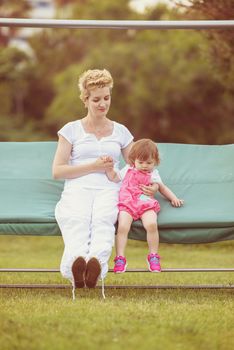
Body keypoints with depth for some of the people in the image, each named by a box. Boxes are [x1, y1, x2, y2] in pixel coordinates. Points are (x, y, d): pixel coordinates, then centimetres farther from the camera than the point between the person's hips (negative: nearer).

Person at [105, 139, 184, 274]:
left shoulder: (153, 174, 22)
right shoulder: (128, 170, 22)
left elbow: (163, 188, 31)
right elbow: (114, 178, 21)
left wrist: (173, 198, 19)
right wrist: (109, 167, 3)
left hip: (146, 204, 0)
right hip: (127, 203, 0)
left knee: (151, 224, -29)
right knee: (122, 227, -25)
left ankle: (153, 256, -15)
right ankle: (120, 258, -19)